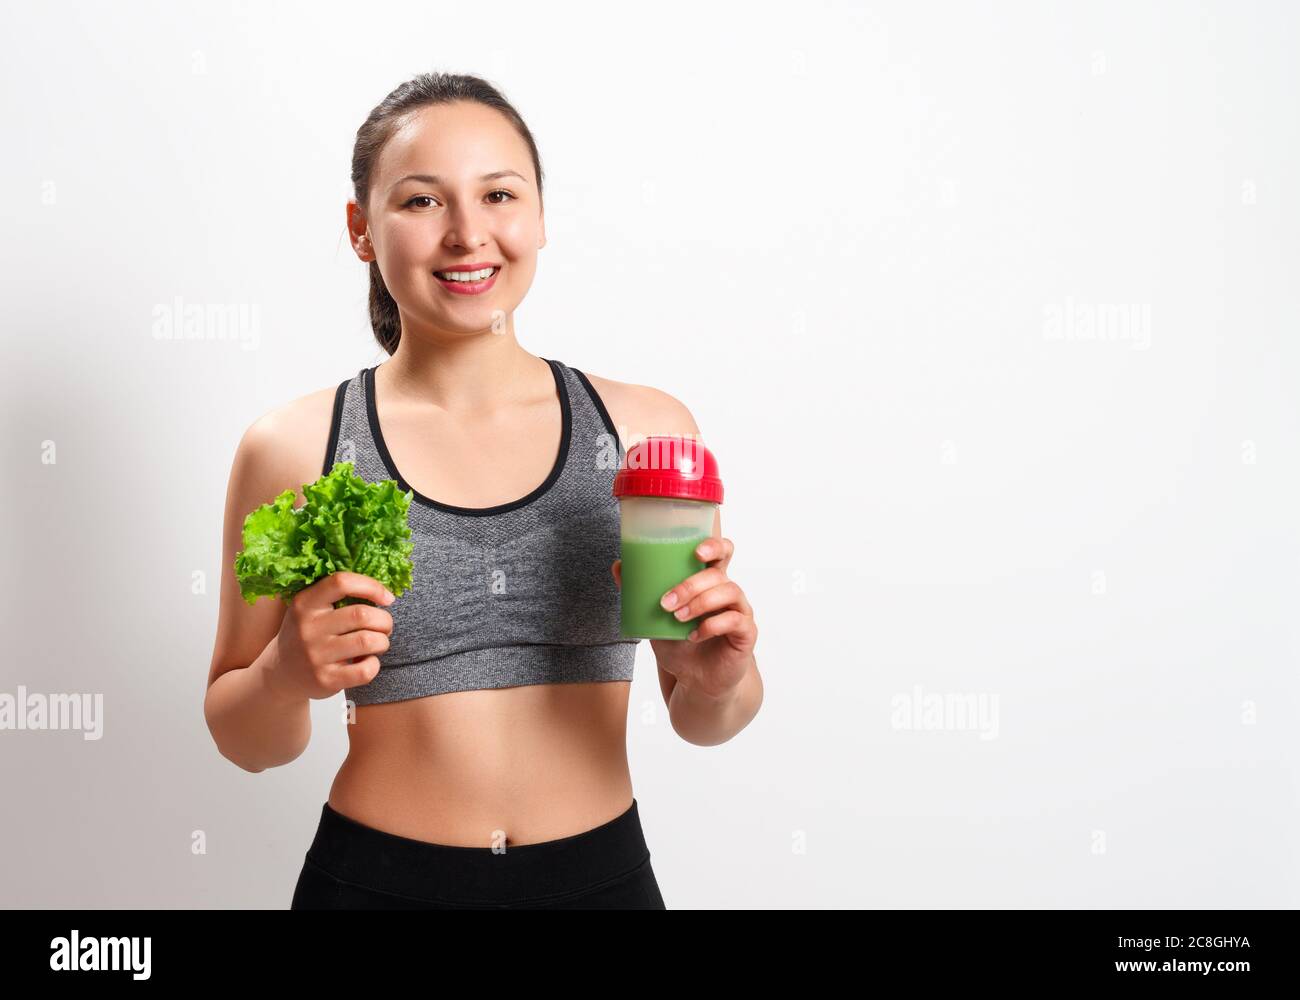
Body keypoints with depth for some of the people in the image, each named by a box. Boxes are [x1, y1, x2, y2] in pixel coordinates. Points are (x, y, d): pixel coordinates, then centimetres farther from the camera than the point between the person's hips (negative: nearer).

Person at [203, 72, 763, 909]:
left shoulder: (649, 428, -6)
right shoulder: (292, 449, -9)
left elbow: (698, 720, 3)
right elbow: (246, 741, 0)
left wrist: (719, 680, -18)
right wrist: (290, 673, -20)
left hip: (603, 874, 2)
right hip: (377, 881, -1)